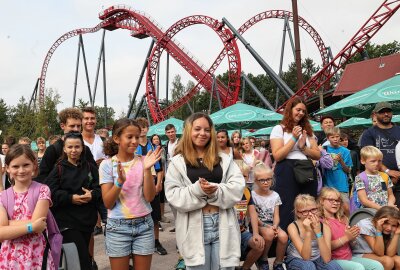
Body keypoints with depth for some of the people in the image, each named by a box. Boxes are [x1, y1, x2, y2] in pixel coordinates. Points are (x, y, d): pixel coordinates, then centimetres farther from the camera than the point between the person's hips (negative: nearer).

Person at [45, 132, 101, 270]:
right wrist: (70, 198, -17)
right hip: (66, 220, -3)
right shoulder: (58, 169, -1)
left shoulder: (90, 167, 8)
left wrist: (92, 195, -17)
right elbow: (50, 192, -9)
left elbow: (99, 188, 3)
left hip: (87, 219, 4)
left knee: (84, 254, 13)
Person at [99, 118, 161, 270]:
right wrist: (120, 181, -25)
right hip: (118, 227, -1)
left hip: (144, 225, 2)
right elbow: (108, 203, -9)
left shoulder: (143, 162, -2)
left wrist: (147, 170, -20)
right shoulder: (107, 164, -6)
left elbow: (149, 197, -9)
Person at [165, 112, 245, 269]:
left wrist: (215, 191, -18)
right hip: (194, 227, -2)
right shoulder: (178, 162, 2)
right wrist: (197, 190, -21)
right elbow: (173, 195, -6)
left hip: (223, 224, 2)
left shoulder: (224, 159, 9)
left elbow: (237, 187, -1)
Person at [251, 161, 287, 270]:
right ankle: (263, 259, -6)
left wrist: (275, 226, -19)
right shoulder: (253, 195, -5)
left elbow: (276, 215, 1)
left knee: (283, 236, -27)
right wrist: (265, 226, -19)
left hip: (272, 224, 4)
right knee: (269, 233, -35)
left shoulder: (275, 196, 6)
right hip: (258, 224, -3)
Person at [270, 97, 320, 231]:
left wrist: (303, 147, -8)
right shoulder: (279, 129, 2)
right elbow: (277, 156, -10)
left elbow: (317, 155, 10)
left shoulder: (307, 130, 18)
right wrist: (294, 138, -12)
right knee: (287, 211, -3)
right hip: (287, 173, -5)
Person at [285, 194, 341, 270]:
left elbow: (326, 259, -23)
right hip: (296, 260, -2)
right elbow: (305, 257, -25)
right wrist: (308, 232, -35)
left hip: (316, 260, 2)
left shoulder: (325, 227, -13)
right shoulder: (293, 227, -20)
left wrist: (318, 232, -30)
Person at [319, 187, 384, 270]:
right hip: (333, 260, -8)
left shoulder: (342, 219, 15)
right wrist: (346, 237, -21)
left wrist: (353, 236, -3)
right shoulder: (321, 221, -11)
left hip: (349, 257, 8)